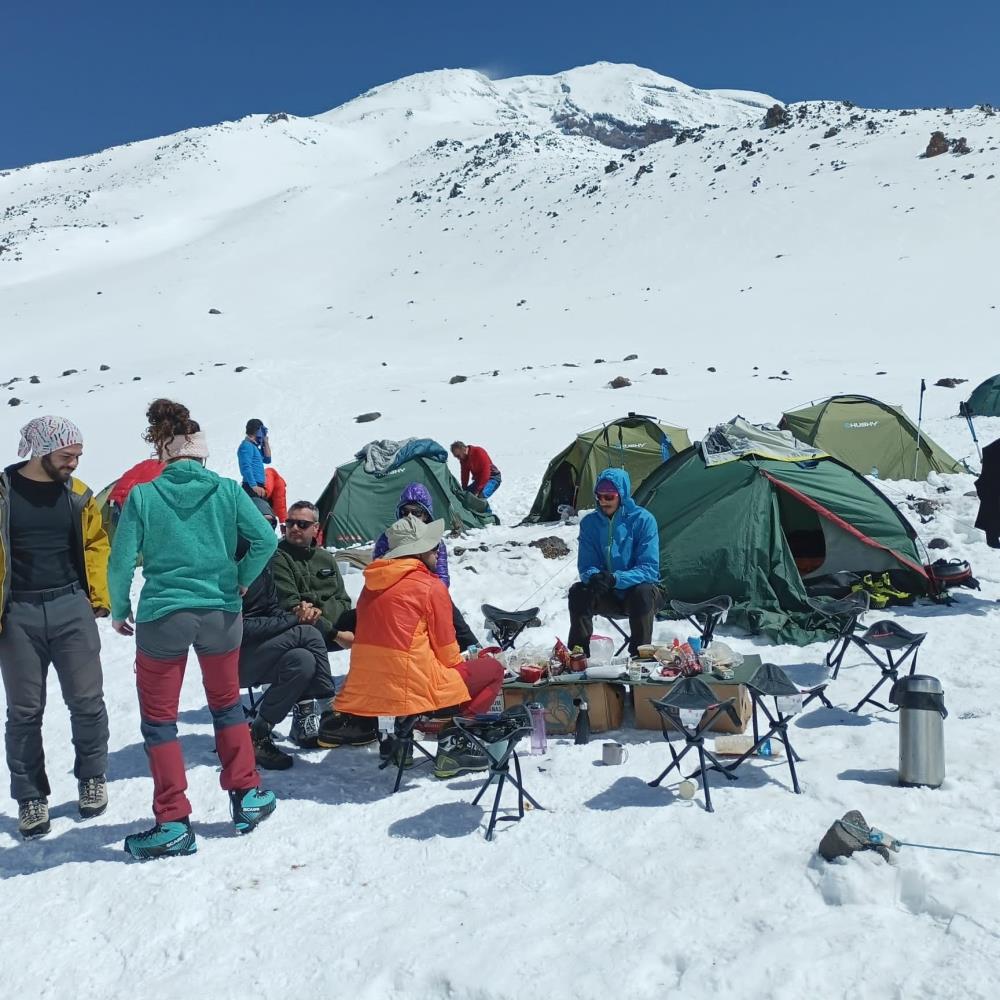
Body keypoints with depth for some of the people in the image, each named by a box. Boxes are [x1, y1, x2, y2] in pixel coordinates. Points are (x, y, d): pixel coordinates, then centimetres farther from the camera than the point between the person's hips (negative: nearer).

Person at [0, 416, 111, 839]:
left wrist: (99, 597, 1)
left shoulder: (78, 494, 5)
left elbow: (96, 543, 10)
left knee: (86, 701, 3)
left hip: (71, 608, 2)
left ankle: (92, 778, 24)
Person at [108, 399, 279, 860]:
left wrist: (119, 610, 8)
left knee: (158, 719, 11)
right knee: (227, 704, 22)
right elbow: (265, 540, -10)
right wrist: (242, 580, 5)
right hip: (221, 615, 2)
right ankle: (247, 797, 28)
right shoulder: (226, 490, -4)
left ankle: (174, 825, 14)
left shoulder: (142, 496, -7)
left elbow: (122, 561, -7)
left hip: (162, 617, -2)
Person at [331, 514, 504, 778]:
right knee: (492, 669, 10)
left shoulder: (373, 584, 13)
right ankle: (453, 741, -4)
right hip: (414, 687, -8)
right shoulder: (431, 585, -7)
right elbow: (445, 646, -4)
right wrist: (458, 666, 17)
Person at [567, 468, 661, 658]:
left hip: (640, 594, -3)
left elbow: (649, 569, -19)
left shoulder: (643, 519, -14)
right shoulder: (590, 523, -3)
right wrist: (593, 577, -30)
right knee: (578, 592, -24)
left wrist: (615, 579, -35)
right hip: (608, 598, 3)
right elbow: (585, 567, -4)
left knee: (643, 593, -35)